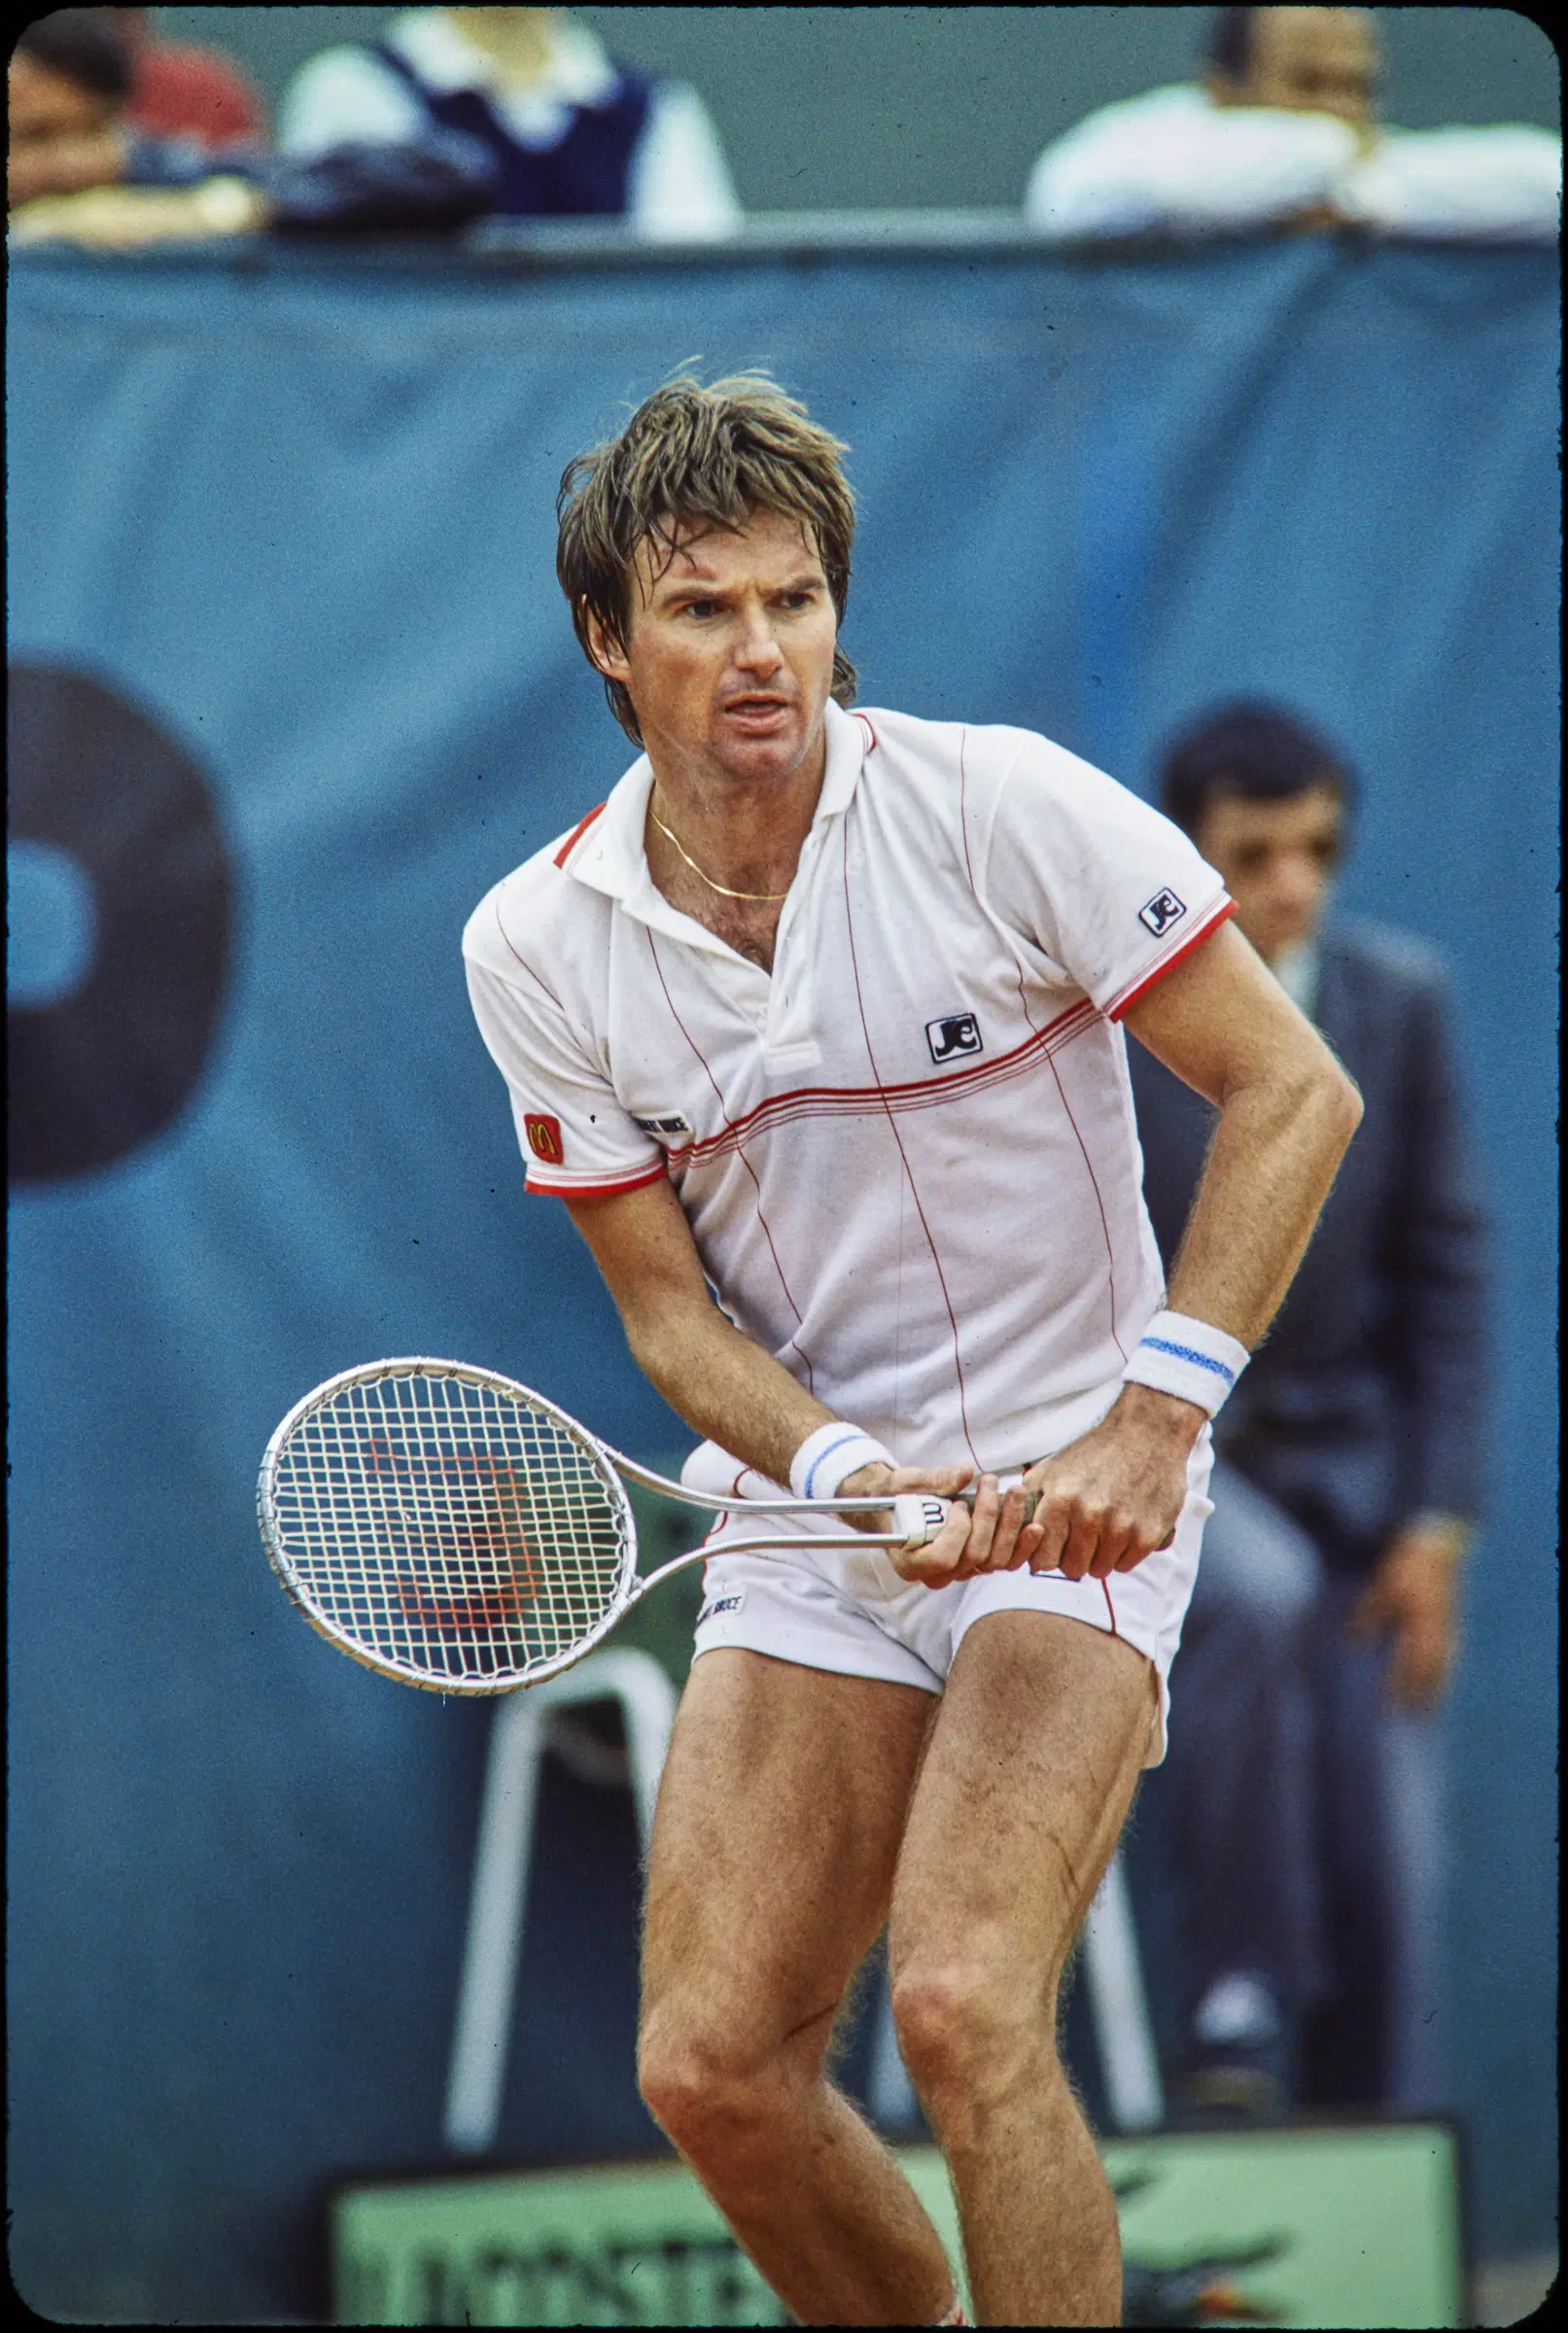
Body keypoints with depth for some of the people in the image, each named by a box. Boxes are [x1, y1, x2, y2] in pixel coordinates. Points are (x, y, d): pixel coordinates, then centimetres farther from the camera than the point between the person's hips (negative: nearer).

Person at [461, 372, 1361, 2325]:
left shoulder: (998, 808, -13)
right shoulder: (538, 949, -2)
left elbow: (1292, 1092, -8)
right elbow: (675, 1312, 2)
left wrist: (1151, 1421, -17)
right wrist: (844, 1474, -18)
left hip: (1075, 1487, -4)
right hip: (806, 1507, 4)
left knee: (965, 2014, -23)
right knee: (713, 2068, -6)